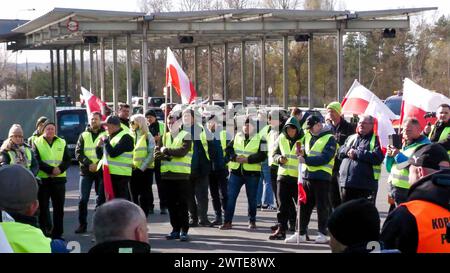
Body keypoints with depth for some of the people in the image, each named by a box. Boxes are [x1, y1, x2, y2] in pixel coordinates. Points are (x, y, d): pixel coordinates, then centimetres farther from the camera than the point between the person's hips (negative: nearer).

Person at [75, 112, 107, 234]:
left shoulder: (106, 135, 4)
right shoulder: (83, 135, 11)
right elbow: (78, 153, 3)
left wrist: (98, 165, -14)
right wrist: (89, 164, -12)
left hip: (101, 170, -1)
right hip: (86, 171, 2)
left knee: (101, 199, 2)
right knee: (83, 199, -1)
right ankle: (82, 224, 8)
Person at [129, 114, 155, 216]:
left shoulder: (148, 136, -3)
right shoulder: (131, 137, 11)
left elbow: (151, 154, -9)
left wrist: (142, 168, -15)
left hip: (145, 170, -5)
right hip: (133, 170, 5)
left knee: (144, 196, -1)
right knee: (134, 196, 7)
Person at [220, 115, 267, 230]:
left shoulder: (259, 139, 0)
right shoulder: (237, 137, 12)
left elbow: (262, 155, -10)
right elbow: (228, 150, 6)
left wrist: (247, 159, -18)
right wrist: (235, 157, -13)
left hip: (252, 173, -2)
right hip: (236, 172, 3)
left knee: (252, 199, 7)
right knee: (230, 197, -2)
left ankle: (252, 221, 20)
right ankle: (227, 221, 3)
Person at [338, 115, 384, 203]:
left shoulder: (376, 140, 1)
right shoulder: (351, 138, 21)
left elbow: (377, 157, -15)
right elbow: (340, 152, 13)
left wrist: (356, 153, -13)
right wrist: (348, 151, -10)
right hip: (346, 183, 6)